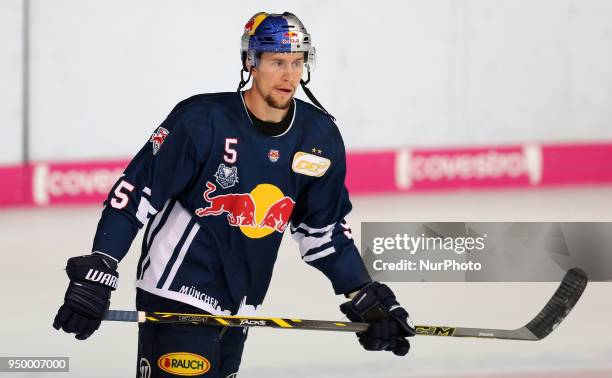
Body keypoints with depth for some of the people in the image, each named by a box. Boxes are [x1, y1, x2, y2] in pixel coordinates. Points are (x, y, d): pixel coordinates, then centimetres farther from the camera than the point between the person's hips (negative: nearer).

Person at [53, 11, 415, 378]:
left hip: (238, 305, 6)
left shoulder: (319, 137, 0)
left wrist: (367, 298, 9)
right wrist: (95, 276, -19)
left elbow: (324, 230, 13)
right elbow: (133, 196, -13)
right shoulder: (202, 121, -16)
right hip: (177, 293, -6)